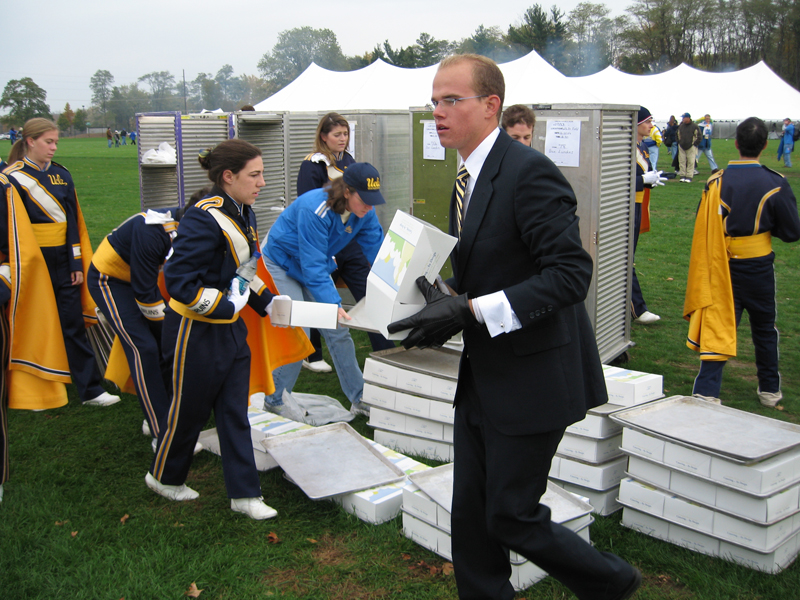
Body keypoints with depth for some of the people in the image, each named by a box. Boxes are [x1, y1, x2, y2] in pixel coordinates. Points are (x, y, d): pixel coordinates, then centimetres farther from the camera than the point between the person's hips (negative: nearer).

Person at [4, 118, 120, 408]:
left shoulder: (62, 175, 8)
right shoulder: (13, 178, -6)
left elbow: (73, 221, 8)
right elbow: (8, 227, -7)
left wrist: (77, 264, 4)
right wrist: (14, 267, -10)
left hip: (63, 261, 4)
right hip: (31, 265, -4)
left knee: (74, 324, 4)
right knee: (35, 327, 6)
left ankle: (90, 389, 8)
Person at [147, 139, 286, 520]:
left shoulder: (242, 213, 5)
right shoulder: (204, 220, -24)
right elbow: (178, 281, -26)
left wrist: (266, 302, 11)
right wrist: (228, 303, -23)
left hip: (231, 329, 8)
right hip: (197, 332, -8)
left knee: (235, 412, 11)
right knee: (190, 410, 11)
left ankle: (244, 493, 20)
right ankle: (164, 477, 37)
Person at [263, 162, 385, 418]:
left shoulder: (364, 212, -15)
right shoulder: (314, 210, -36)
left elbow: (377, 251, -11)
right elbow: (313, 266, -37)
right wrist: (334, 305, -44)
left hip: (316, 266, 7)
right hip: (281, 264, -7)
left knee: (338, 331, 3)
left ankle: (359, 398, 12)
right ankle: (275, 401, 5)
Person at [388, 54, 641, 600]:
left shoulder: (529, 172, -19)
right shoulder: (469, 179, 12)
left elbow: (570, 273, -25)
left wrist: (468, 311, -27)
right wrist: (444, 306, -1)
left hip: (532, 380, -9)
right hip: (483, 380, 9)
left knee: (511, 517, 2)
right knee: (469, 515, 14)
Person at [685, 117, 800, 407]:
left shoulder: (716, 182, -7)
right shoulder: (775, 184, -12)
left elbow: (703, 229, -1)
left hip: (721, 267, 1)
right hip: (758, 268, 0)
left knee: (718, 328, 4)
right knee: (764, 329, 17)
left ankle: (706, 392, -6)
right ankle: (769, 390, 31)